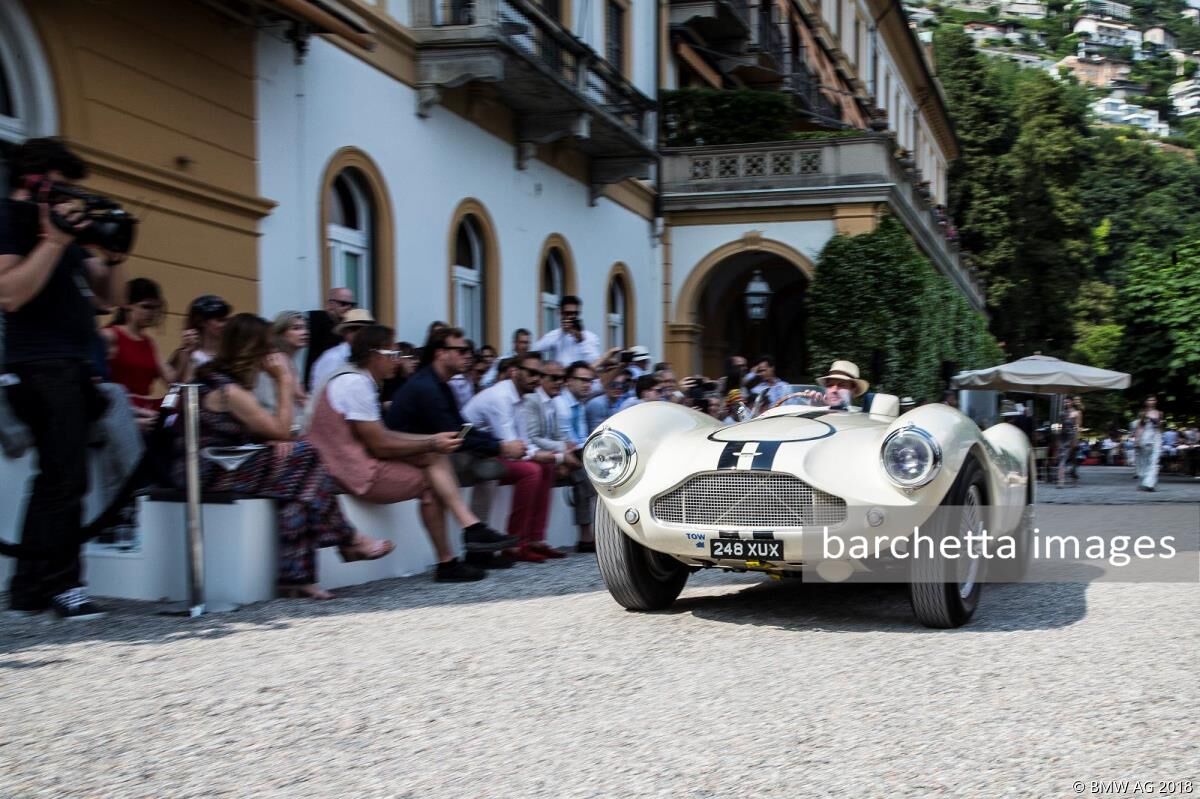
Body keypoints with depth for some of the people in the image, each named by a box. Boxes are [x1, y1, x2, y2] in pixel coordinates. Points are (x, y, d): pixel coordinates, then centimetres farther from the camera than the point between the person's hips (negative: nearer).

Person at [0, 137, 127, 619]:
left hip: (73, 366, 9)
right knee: (65, 479, -12)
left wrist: (114, 252, 2)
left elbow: (108, 295, 19)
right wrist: (53, 240, -19)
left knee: (57, 479, 10)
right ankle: (59, 585, -5)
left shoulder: (64, 224, 21)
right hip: (42, 367, -9)